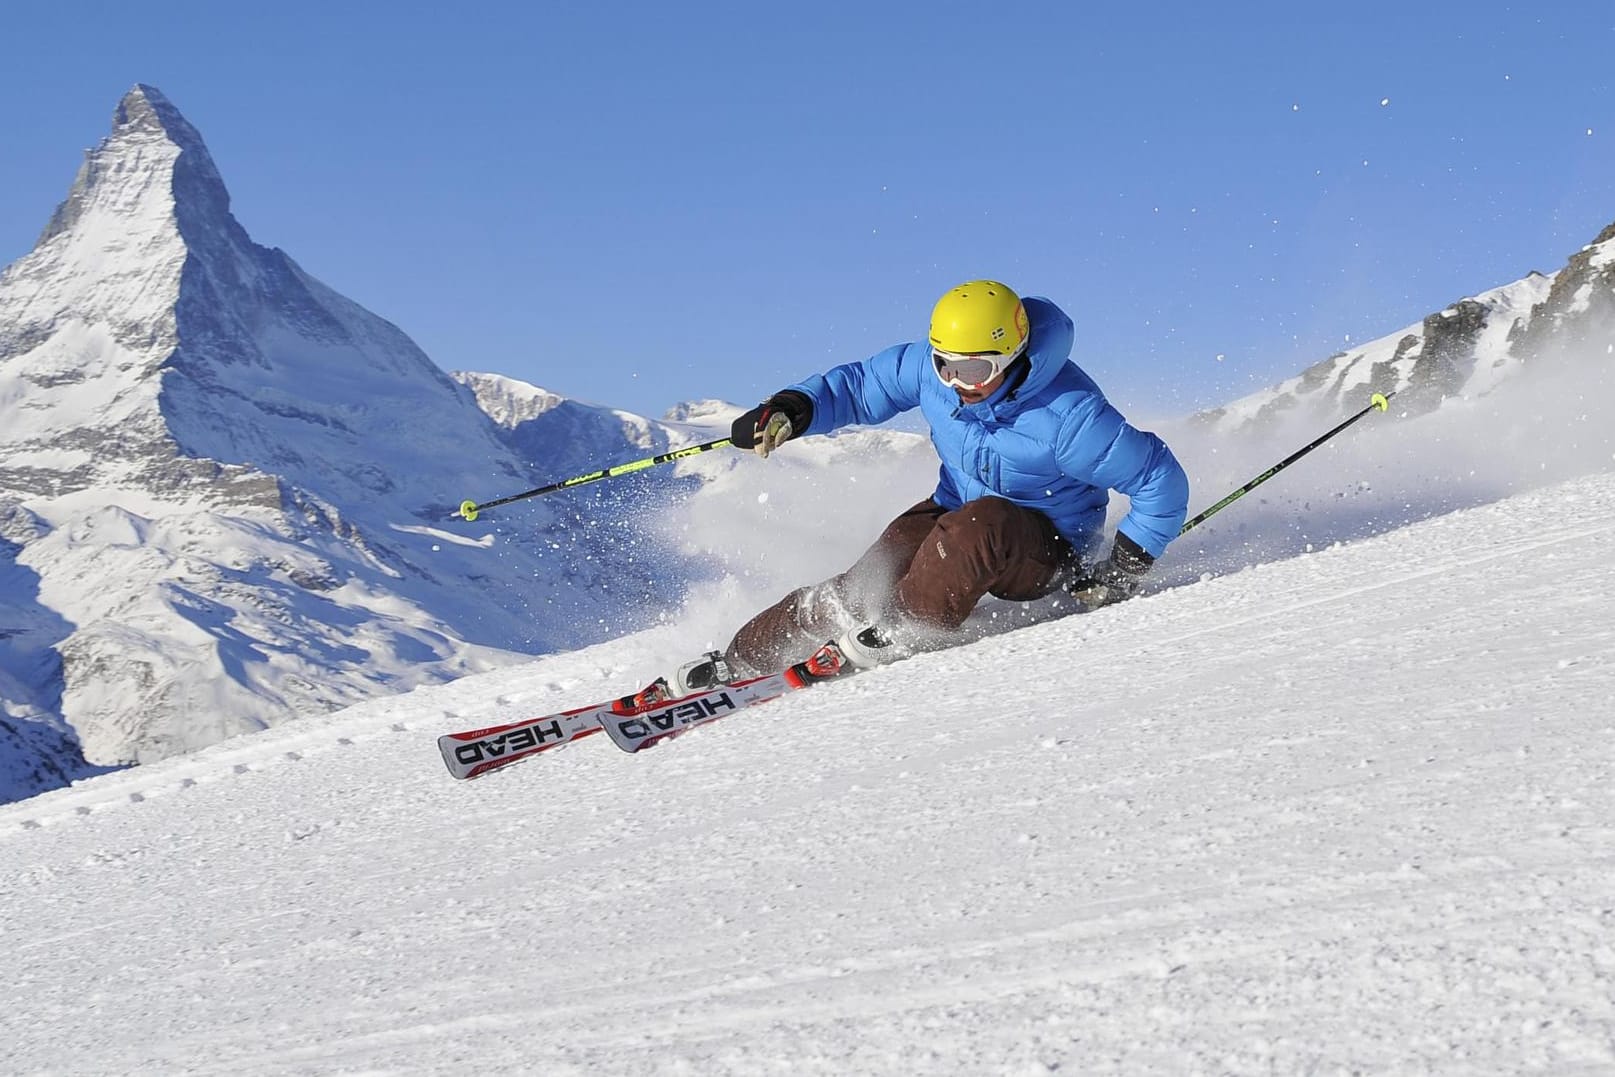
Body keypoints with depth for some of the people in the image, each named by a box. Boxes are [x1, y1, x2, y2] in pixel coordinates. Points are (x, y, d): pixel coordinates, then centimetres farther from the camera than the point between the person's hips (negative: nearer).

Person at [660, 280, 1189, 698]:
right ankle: (736, 662, -12)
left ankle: (896, 634, -28)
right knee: (867, 582, -17)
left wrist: (1122, 570, -20)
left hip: (1043, 549, -5)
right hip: (955, 512, 5)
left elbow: (1161, 481, -20)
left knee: (977, 526, -38)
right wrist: (792, 409, -15)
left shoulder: (1069, 415, -29)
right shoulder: (932, 366, -13)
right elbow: (861, 384, 3)